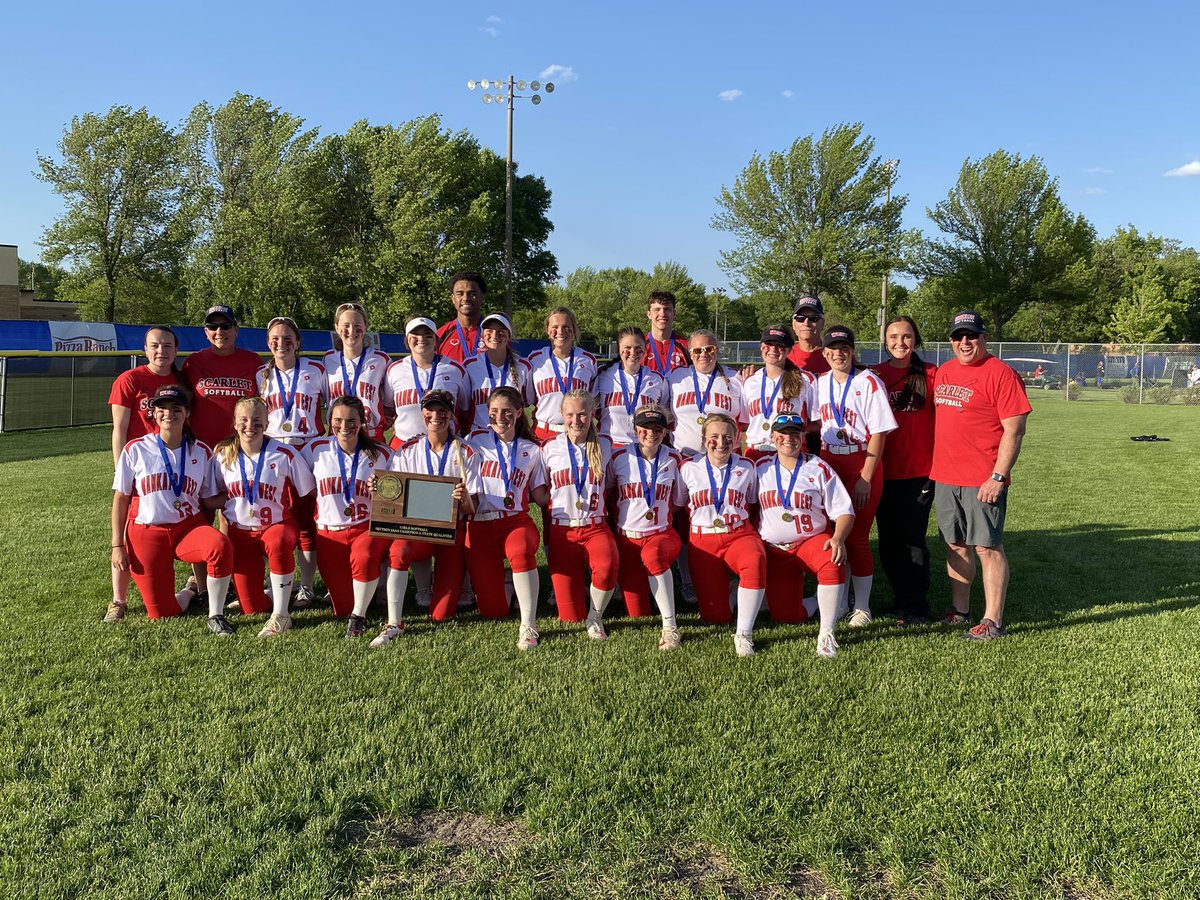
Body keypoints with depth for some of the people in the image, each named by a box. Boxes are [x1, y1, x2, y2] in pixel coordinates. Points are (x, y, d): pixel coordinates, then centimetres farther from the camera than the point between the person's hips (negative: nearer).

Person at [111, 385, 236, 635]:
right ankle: (193, 591, 29)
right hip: (147, 533, 0)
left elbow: (208, 501, 6)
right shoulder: (135, 450, -1)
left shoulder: (201, 452, 3)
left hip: (189, 528, 0)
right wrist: (118, 545, 0)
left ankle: (216, 616, -19)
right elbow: (121, 499, 3)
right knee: (162, 613, -6)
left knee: (220, 545, -36)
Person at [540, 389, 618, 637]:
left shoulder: (604, 447, 6)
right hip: (561, 529, 0)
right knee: (570, 616, -8)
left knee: (607, 566, -36)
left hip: (595, 527, 0)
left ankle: (595, 618, -8)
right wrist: (546, 540, 11)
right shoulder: (550, 449, 4)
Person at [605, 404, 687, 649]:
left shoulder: (673, 460, 3)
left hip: (662, 534, -1)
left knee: (653, 555, -41)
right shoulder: (619, 458, 0)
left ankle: (670, 625, -32)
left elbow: (679, 502, 12)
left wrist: (658, 511, 1)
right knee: (637, 614, -7)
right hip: (628, 537, 1)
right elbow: (605, 493, 14)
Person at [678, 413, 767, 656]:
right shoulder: (689, 468, 5)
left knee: (756, 560, -39)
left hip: (740, 534, 0)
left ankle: (744, 633, -28)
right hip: (703, 541, 0)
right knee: (715, 616, -9)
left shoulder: (746, 467, 7)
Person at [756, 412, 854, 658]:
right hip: (775, 549, 2)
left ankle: (826, 633, -25)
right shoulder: (760, 468, 5)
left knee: (833, 563, -38)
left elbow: (844, 511, -5)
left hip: (813, 539, -2)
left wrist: (838, 539, -24)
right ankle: (818, 602, 27)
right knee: (785, 616, -7)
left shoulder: (818, 469, -3)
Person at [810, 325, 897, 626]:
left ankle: (862, 607, 8)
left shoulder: (869, 382, -8)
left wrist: (865, 478, -14)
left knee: (857, 536, -4)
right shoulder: (819, 383, 7)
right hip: (829, 464, 5)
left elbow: (879, 433, -11)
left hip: (861, 465, -5)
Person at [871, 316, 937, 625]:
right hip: (884, 471, 3)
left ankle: (915, 608, 8)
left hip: (919, 471, -3)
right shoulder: (874, 375, 5)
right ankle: (902, 600, 24)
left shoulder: (930, 374, 0)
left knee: (912, 539, -3)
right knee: (888, 539, 9)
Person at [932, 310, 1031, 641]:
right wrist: (935, 467, 17)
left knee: (988, 548, -3)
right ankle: (959, 611, 25)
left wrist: (998, 477, -18)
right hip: (945, 477, 7)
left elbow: (1014, 430, -13)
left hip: (984, 480, -7)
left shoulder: (1001, 374, -9)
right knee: (955, 546, 13)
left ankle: (993, 622, 3)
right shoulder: (943, 372, 13)